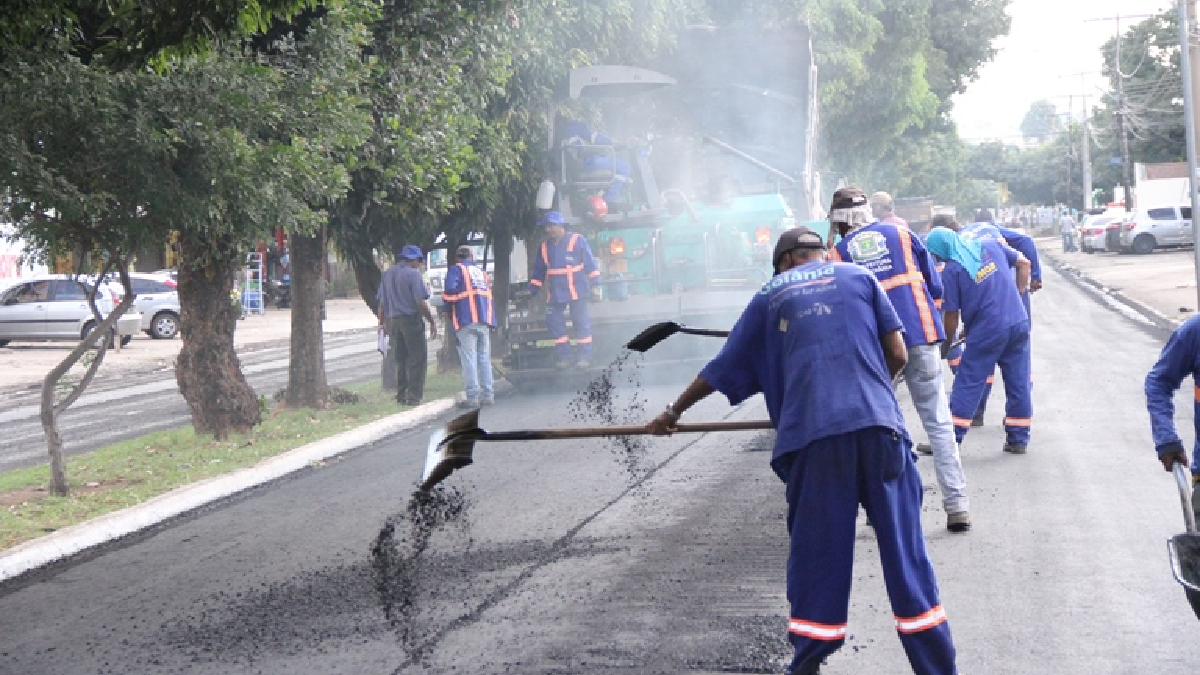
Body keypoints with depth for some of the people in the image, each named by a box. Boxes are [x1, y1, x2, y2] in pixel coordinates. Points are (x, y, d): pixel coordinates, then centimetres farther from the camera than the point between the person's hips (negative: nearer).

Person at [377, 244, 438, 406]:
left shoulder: (387, 274, 12)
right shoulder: (413, 274, -9)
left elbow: (381, 302, 13)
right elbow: (420, 302, -14)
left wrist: (382, 323, 20)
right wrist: (432, 321, -7)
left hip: (392, 320, 6)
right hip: (411, 319, -6)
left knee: (400, 359, 14)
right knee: (417, 357, -2)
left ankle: (401, 395, 13)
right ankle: (414, 395, -7)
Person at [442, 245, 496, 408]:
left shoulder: (456, 269, 4)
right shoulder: (481, 271, 22)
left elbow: (450, 290, -11)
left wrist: (448, 309, 5)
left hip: (466, 321, -5)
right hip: (484, 321, 5)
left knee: (468, 359, -5)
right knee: (484, 358, 10)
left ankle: (472, 396, -10)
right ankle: (487, 395, 8)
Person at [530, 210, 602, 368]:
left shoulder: (577, 240, -4)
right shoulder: (546, 246, 11)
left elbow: (590, 262, -4)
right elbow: (538, 270, 17)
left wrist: (594, 282, -7)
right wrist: (533, 288, 16)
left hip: (577, 290, -5)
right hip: (555, 293, 5)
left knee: (581, 323, 0)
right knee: (554, 323, 1)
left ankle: (584, 356, 7)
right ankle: (563, 356, 8)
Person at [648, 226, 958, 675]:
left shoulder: (770, 297, 19)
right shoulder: (859, 277, 17)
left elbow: (723, 368, 25)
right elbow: (898, 354, 10)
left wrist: (674, 411, 38)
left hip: (813, 437, 0)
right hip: (878, 426, 0)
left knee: (815, 556, 8)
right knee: (904, 551, 4)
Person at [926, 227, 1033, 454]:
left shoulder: (952, 270, -8)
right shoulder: (990, 246, 7)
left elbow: (951, 316, -6)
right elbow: (1024, 263, 15)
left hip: (987, 331, -5)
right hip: (1019, 323, 5)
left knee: (967, 384, 2)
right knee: (1018, 382, 11)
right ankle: (1018, 439, 16)